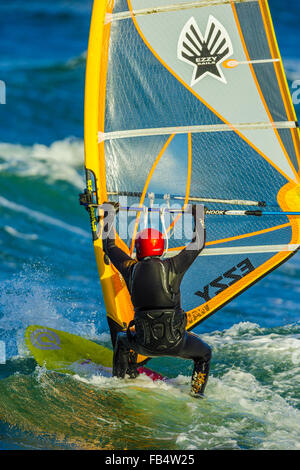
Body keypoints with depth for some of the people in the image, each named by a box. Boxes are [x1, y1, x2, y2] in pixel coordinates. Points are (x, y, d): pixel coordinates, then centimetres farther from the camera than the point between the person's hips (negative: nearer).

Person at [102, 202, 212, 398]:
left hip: (145, 344, 2)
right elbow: (198, 244, 7)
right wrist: (199, 213, 21)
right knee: (204, 353, 28)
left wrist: (109, 213, 28)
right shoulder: (172, 267, -7)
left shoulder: (131, 269, 0)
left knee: (122, 339, 37)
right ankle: (197, 392, 16)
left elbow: (109, 245, 17)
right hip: (175, 342, -2)